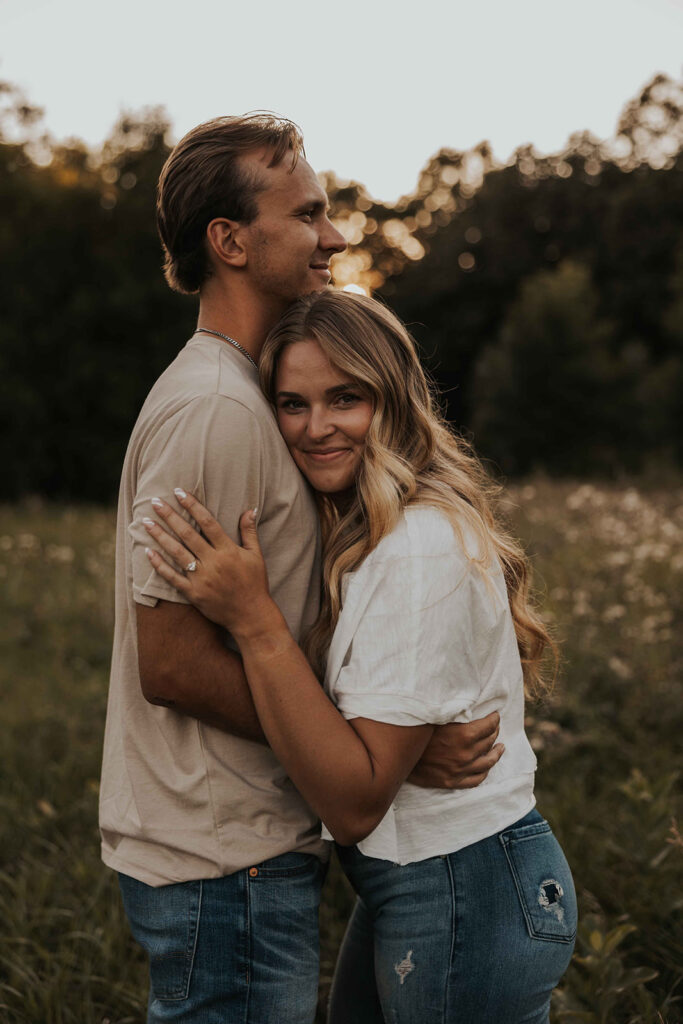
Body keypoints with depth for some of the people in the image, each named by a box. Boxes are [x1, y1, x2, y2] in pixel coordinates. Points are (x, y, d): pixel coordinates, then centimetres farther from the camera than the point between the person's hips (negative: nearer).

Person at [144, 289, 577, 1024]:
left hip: (467, 901, -9)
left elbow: (355, 802, -25)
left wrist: (254, 620, -31)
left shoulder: (423, 550, -25)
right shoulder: (352, 533, 4)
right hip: (405, 885, 9)